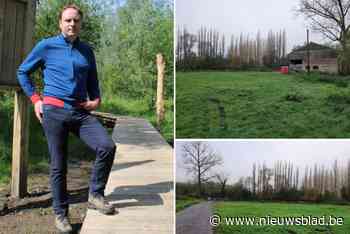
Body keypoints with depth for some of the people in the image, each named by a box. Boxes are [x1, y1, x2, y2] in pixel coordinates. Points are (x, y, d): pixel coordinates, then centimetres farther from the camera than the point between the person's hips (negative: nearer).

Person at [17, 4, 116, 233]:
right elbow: (23, 72, 13)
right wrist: (35, 99, 5)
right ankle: (61, 214, 19)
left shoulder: (87, 50, 14)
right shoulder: (46, 46, 3)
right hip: (54, 111, -3)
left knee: (107, 146, -18)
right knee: (58, 165, 2)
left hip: (81, 111, 3)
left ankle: (96, 195, 1)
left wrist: (96, 99, 6)